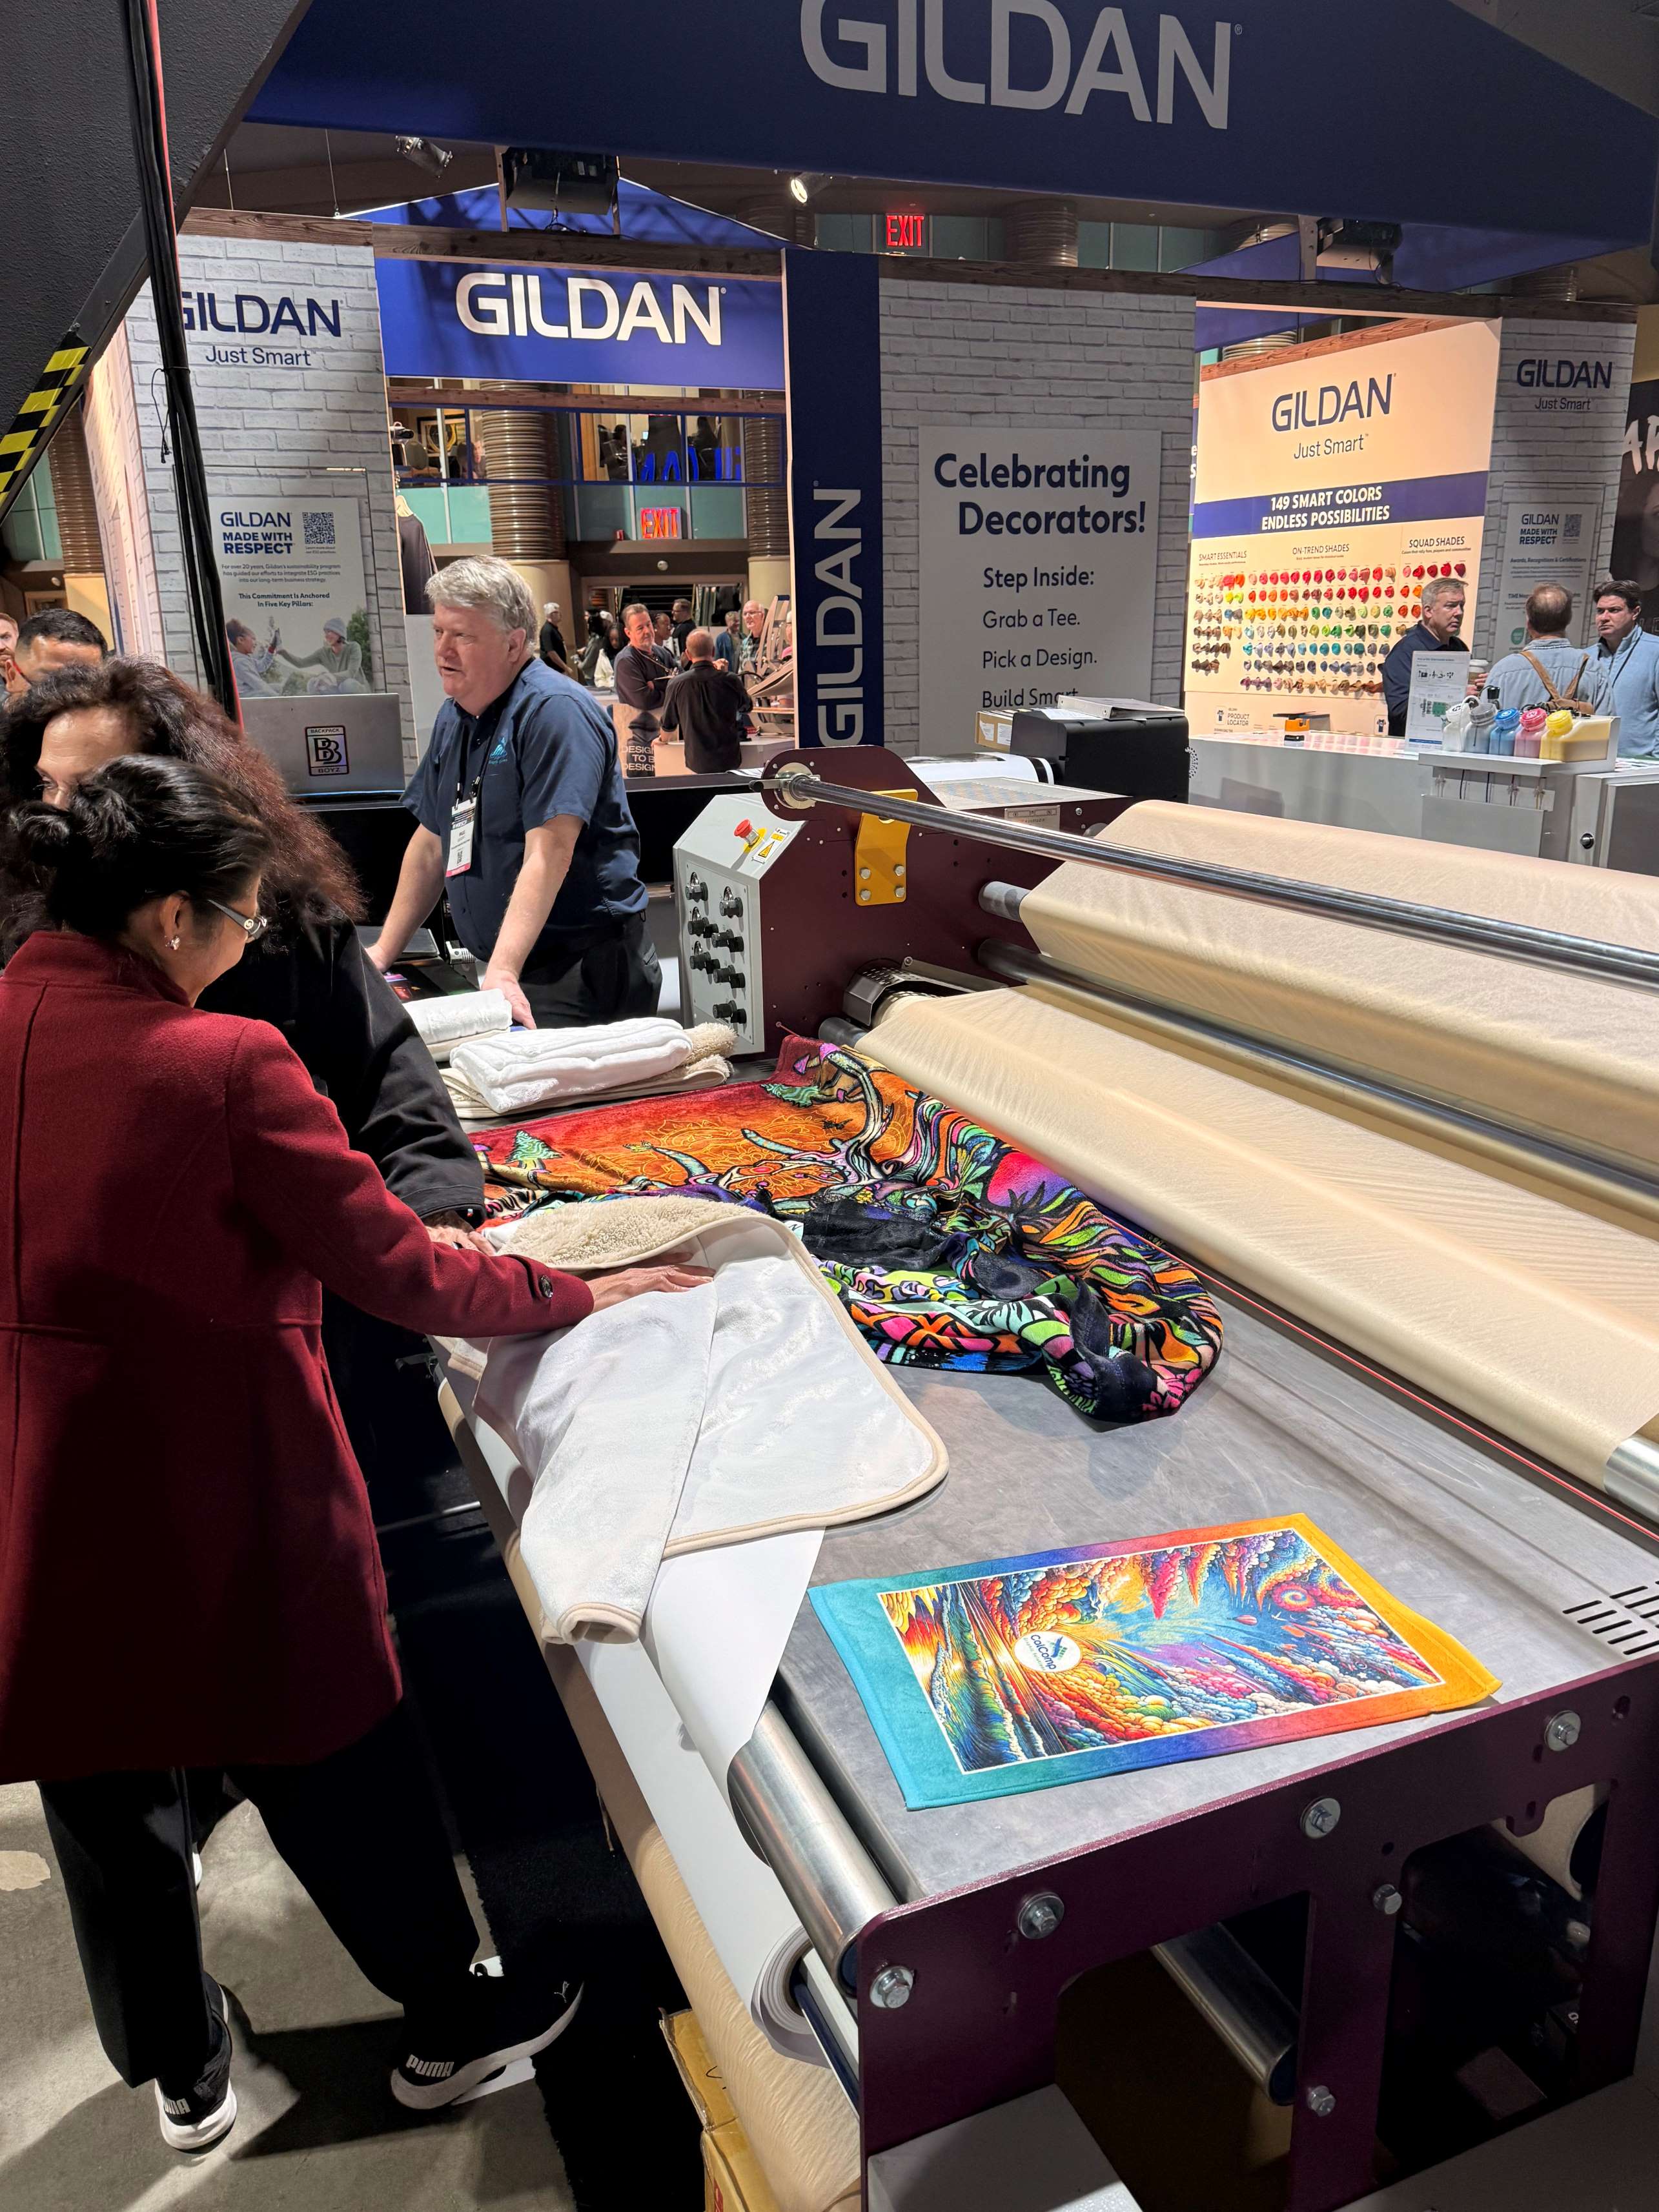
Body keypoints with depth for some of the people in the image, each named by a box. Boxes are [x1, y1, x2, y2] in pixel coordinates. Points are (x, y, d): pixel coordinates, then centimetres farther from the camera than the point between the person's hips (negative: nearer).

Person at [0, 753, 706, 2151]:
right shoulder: (225, 1064, -23)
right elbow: (404, 1275, -18)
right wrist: (587, 1295, -5)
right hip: (218, 1499, -5)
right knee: (334, 1764, 17)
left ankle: (182, 2074, 47)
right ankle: (447, 2027, 40)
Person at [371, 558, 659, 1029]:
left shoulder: (554, 711, -13)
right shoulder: (453, 717, 14)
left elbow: (548, 854, -23)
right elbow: (432, 842, 22)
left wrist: (502, 972, -30)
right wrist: (383, 952, 18)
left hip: (585, 970, -7)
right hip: (507, 968, 8)